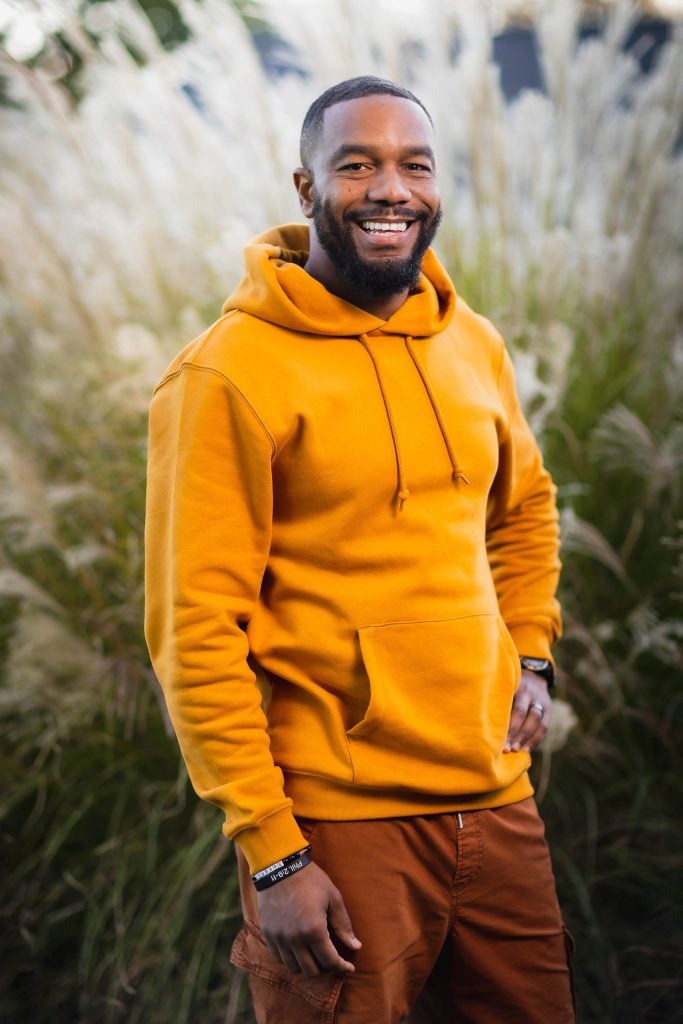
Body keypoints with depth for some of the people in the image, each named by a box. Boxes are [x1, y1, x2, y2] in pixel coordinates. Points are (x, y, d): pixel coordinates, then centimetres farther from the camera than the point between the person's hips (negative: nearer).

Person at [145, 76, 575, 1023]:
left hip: (498, 802, 6)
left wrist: (531, 654, 10)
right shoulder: (228, 375, -12)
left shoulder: (475, 346, 7)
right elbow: (196, 635, -13)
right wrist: (273, 858, -15)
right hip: (338, 825, -6)